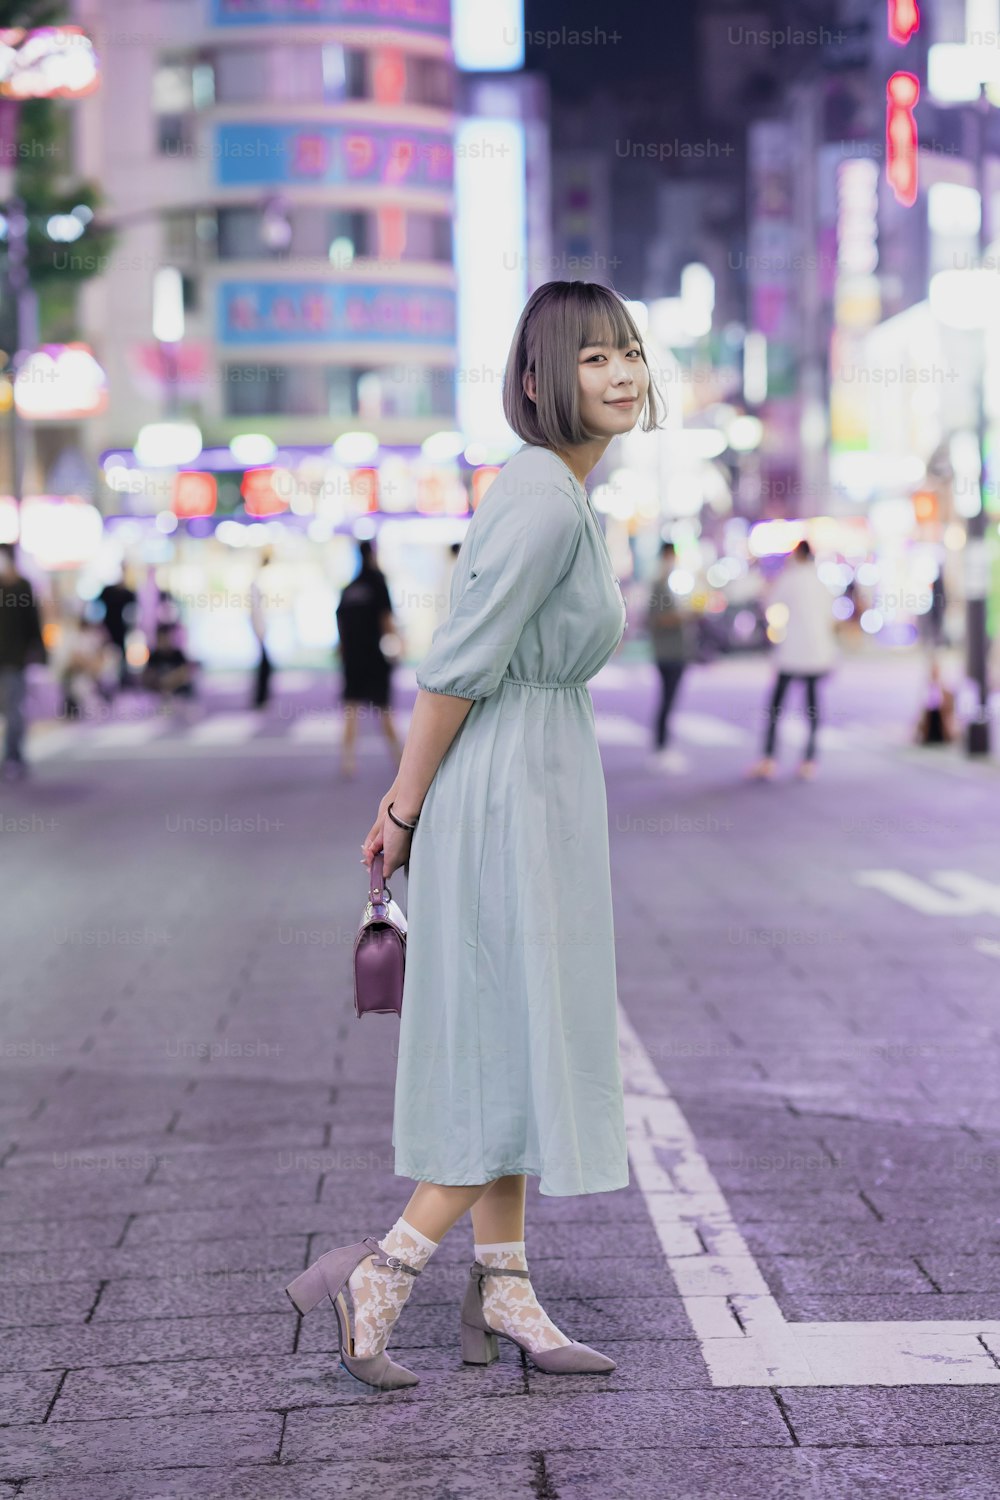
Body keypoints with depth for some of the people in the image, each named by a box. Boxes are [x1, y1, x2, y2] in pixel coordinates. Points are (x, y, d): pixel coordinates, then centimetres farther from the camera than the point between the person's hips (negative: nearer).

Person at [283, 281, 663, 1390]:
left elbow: (468, 654, 15)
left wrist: (409, 796, 16)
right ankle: (377, 1276, 3)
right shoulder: (546, 500, -20)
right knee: (529, 1058, -3)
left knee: (503, 1054, 13)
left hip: (531, 788, 10)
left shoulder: (551, 487, 11)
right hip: (516, 797, -10)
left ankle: (502, 1296, 21)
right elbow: (458, 666, -19)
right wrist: (405, 810, -11)